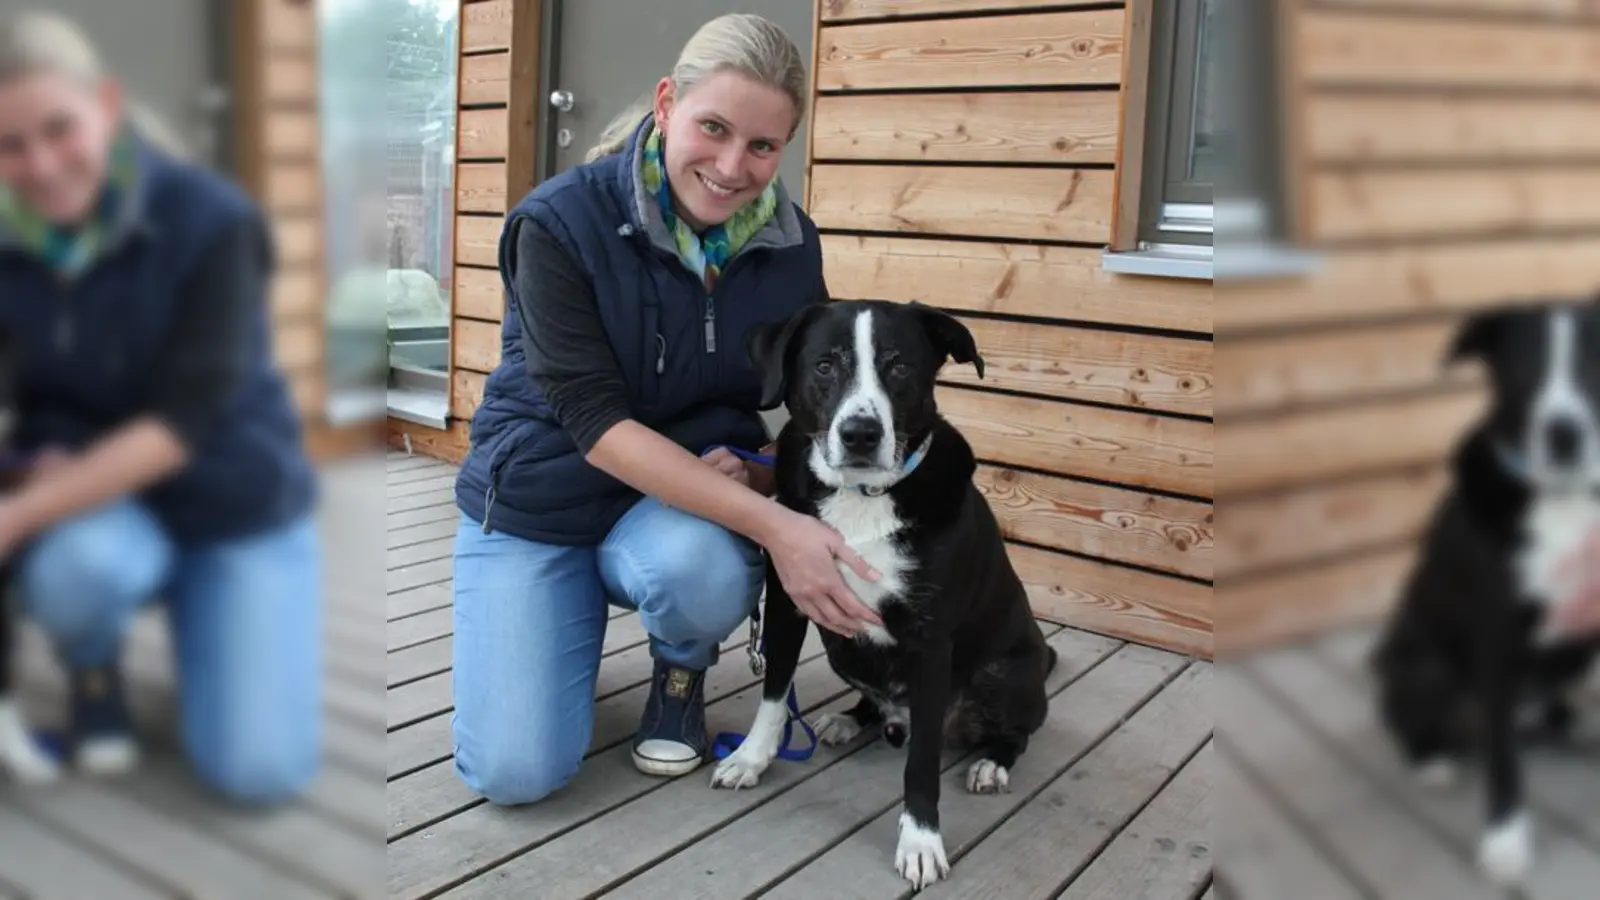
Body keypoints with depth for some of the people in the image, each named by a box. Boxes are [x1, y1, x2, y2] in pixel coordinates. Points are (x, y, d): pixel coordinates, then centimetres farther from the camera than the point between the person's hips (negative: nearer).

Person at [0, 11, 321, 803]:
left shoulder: (212, 221, -20)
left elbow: (183, 419, -24)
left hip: (238, 502, -2)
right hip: (93, 502, 2)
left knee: (261, 770, -14)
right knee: (79, 566, -37)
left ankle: (193, 614, 18)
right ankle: (95, 670, 2)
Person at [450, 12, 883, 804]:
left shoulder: (789, 243, -9)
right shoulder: (561, 223, -21)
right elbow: (597, 421, -27)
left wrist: (760, 473, -21)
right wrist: (771, 524, -36)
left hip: (690, 504, 2)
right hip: (539, 499, -1)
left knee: (699, 565, -36)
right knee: (516, 770, -14)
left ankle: (682, 671, 3)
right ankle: (580, 610, 19)